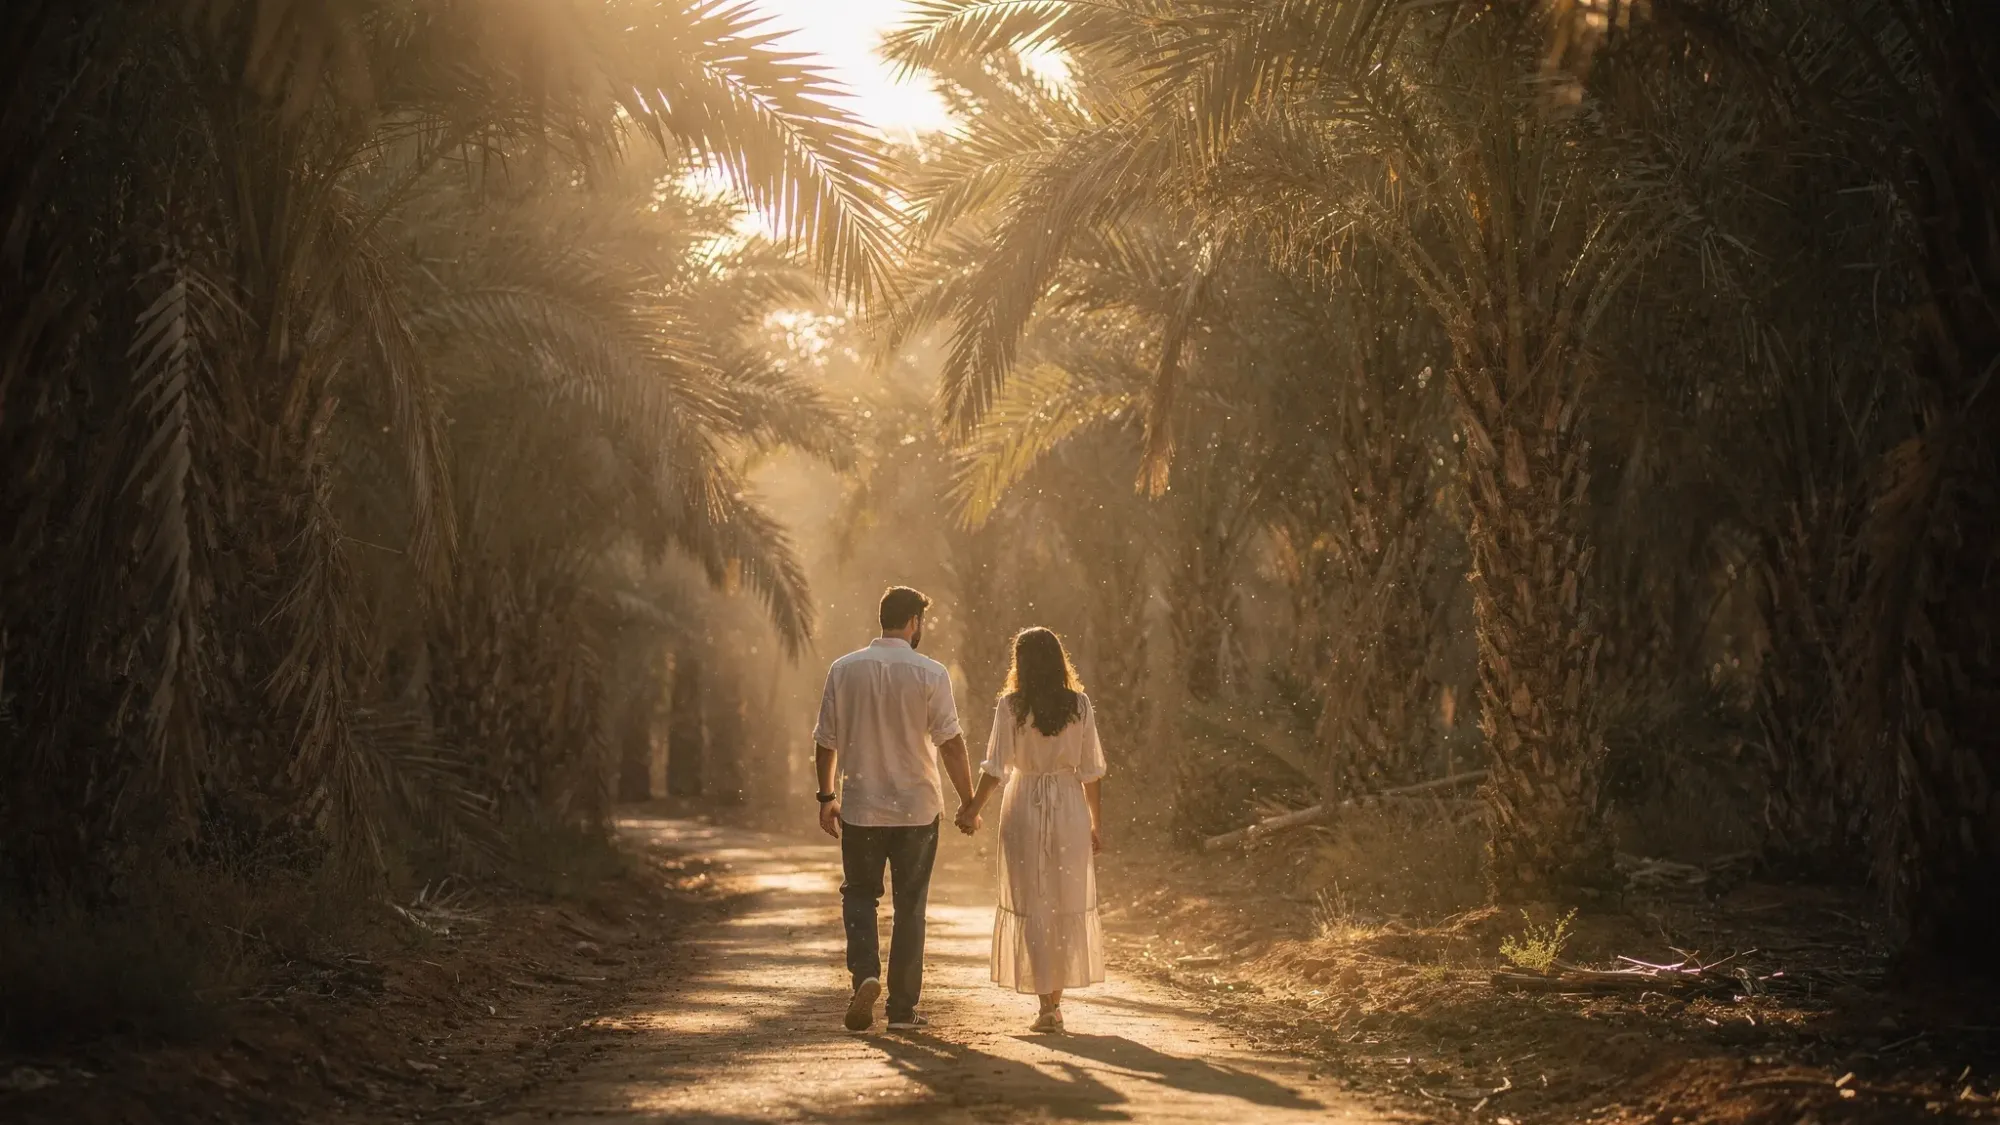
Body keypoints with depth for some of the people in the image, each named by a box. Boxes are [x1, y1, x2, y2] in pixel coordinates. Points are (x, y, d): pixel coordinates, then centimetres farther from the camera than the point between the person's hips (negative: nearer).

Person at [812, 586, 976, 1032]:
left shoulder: (844, 669, -1)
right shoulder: (930, 674, -9)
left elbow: (825, 740, 3)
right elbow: (951, 743, -9)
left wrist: (827, 795, 15)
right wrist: (968, 802, 0)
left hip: (859, 808, 1)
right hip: (917, 810, -1)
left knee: (859, 895, 16)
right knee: (910, 904, 9)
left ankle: (865, 975, -7)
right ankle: (902, 1009, 12)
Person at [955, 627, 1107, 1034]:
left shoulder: (1011, 705, -6)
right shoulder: (1079, 705, -1)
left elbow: (995, 767, -8)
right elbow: (1090, 771, 2)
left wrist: (973, 809, 1)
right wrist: (1097, 822, 10)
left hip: (1024, 809, -2)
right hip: (1070, 808, 2)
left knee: (1032, 906, 4)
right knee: (1068, 903, 13)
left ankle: (1047, 1004, 0)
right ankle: (1056, 996, 20)